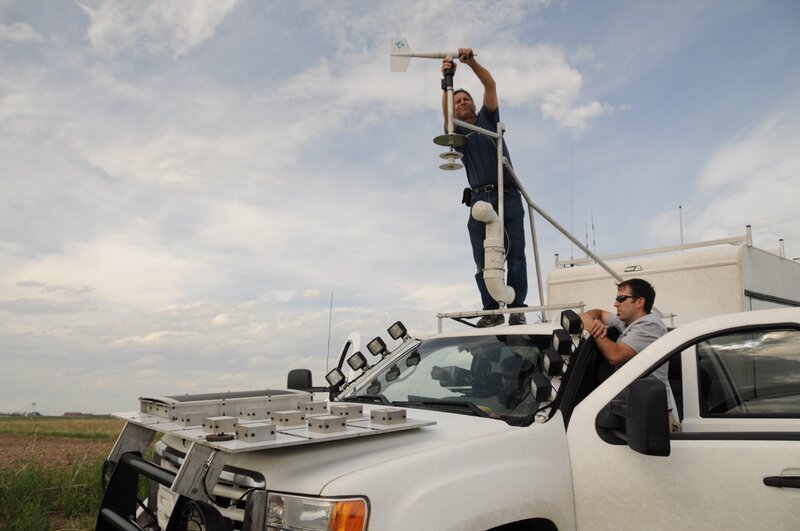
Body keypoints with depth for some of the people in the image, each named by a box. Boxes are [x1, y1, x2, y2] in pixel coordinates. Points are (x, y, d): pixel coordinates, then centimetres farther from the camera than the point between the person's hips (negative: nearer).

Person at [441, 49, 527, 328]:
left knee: (515, 255, -5)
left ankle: (517, 309, -5)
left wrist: (472, 61, -7)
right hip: (479, 198, 1)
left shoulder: (487, 119, 19)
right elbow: (445, 112, -4)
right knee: (483, 260, -5)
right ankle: (492, 311, -4)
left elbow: (491, 86, 5)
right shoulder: (456, 132, 17)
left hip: (508, 196, 0)